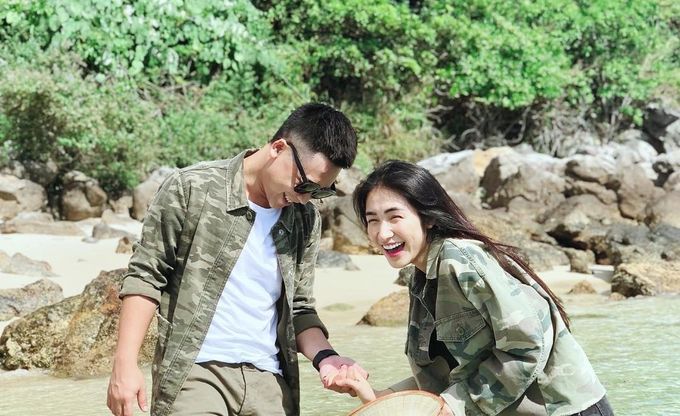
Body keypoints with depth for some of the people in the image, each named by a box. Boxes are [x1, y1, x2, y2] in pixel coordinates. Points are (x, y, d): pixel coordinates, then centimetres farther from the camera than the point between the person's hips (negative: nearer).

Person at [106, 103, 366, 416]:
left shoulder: (306, 221, 9)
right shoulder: (192, 189, -5)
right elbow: (146, 276, -2)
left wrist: (323, 356, -5)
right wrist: (125, 364, -8)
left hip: (268, 381, 4)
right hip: (194, 373, -4)